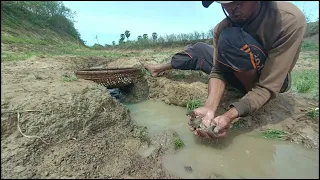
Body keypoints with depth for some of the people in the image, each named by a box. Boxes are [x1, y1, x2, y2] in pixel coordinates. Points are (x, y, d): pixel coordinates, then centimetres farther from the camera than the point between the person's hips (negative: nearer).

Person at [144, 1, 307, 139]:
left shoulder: (290, 20, -32)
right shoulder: (222, 28, -18)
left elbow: (268, 87, -33)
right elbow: (218, 72, -21)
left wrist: (229, 116, -45)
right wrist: (210, 108, -38)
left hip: (273, 81, -5)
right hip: (244, 79, 5)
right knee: (199, 50, 1)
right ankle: (160, 68, 19)